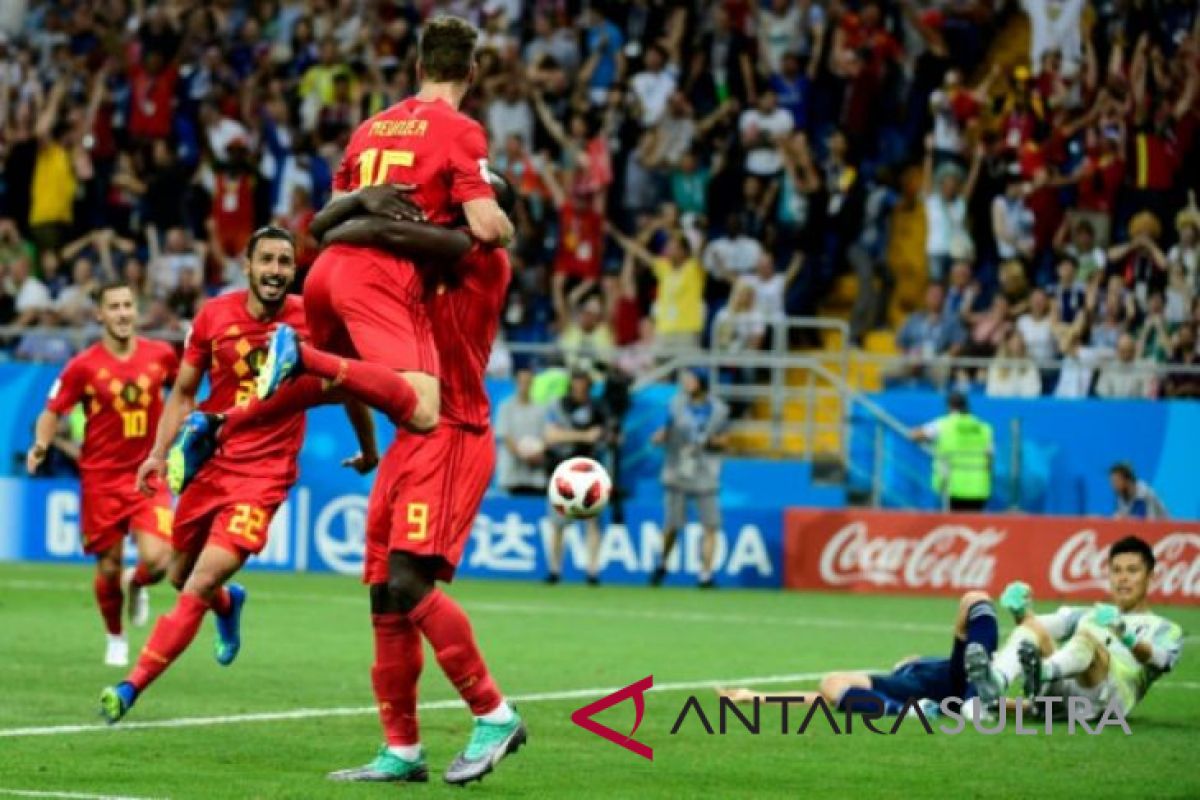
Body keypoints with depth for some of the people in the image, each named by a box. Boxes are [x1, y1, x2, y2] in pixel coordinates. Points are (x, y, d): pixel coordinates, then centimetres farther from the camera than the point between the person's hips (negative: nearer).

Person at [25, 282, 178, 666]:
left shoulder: (161, 355, -1)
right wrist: (41, 443, -19)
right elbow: (52, 412, -2)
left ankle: (136, 585, 20)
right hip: (101, 478, -1)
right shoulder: (83, 366, -8)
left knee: (156, 559, -18)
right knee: (109, 568, 4)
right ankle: (116, 638, 32)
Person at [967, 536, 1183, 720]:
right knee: (1032, 627, -19)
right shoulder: (1084, 615, 37)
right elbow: (1052, 623, 15)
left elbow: (1156, 659, -2)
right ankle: (995, 682, -50)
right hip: (1058, 691, 4)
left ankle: (1042, 673, -67)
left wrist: (1125, 636, -25)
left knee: (1087, 638, -32)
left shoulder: (1165, 630, 23)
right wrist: (1021, 611, -8)